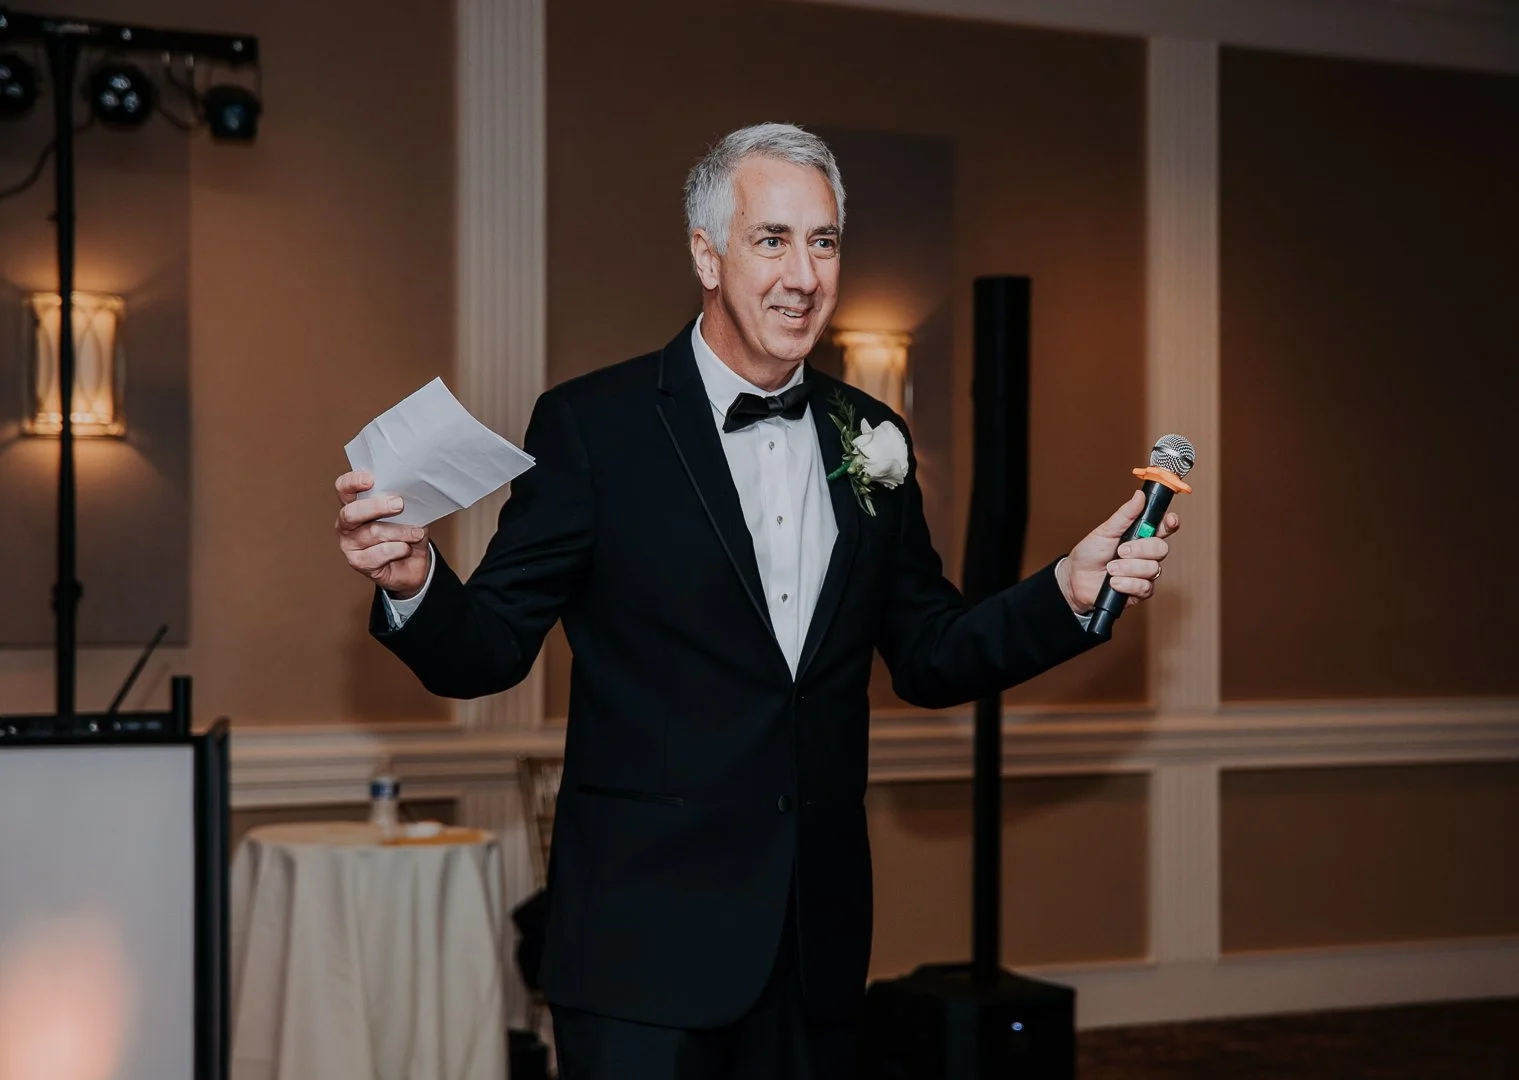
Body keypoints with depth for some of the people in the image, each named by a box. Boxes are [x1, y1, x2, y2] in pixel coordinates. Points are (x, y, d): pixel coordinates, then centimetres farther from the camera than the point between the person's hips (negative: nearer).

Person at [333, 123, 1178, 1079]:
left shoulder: (870, 440, 9)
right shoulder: (592, 425, -5)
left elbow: (929, 658, 14)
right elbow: (489, 652, -6)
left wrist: (1072, 591, 0)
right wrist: (414, 583, -27)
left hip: (819, 937, 5)